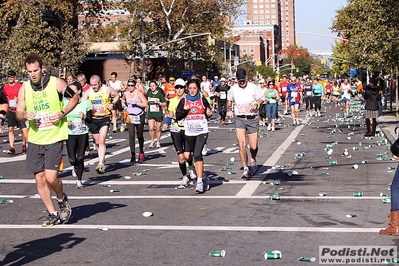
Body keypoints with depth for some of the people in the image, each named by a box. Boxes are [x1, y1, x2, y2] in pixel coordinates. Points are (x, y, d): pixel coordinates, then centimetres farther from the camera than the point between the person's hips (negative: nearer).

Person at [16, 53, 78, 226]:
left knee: (51, 177, -13)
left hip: (54, 138, -4)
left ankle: (62, 199, 19)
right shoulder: (24, 89, 2)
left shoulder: (56, 83, -7)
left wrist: (62, 113, -10)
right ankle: (53, 214, 21)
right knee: (39, 178, 6)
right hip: (34, 139, 4)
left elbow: (74, 98, 5)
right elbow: (18, 114, 6)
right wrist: (25, 115, -18)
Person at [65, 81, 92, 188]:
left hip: (83, 134, 0)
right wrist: (66, 121, -15)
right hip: (70, 134, 0)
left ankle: (79, 180, 15)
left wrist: (84, 117, -17)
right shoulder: (66, 102, -1)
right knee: (72, 160, -6)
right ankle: (75, 167, 32)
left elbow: (90, 120, 3)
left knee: (80, 158, -3)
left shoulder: (86, 103, 0)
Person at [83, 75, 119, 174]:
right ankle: (102, 159, 32)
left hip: (105, 118, -3)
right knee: (97, 142, 11)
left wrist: (112, 104, -5)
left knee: (101, 141, -16)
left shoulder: (107, 90, -4)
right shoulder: (88, 92, -3)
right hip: (93, 119, 3)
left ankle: (101, 164, -21)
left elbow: (117, 95, 13)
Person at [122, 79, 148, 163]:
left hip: (140, 116, -2)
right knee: (131, 135, -10)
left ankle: (141, 153, 29)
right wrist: (123, 104, 7)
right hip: (130, 116, 2)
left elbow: (146, 104, -17)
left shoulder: (139, 93, -11)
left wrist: (136, 103, -24)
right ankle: (133, 155, -9)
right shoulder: (125, 93, 3)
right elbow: (123, 99, 28)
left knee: (140, 135, 9)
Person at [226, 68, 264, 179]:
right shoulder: (233, 89, 4)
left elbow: (262, 98, 6)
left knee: (253, 147, 1)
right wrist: (229, 109, 8)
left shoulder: (253, 87, -3)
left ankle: (253, 160, 36)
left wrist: (256, 104, -14)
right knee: (241, 145, -14)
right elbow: (229, 99, 24)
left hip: (252, 119, -1)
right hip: (239, 119, 1)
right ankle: (246, 169, -5)